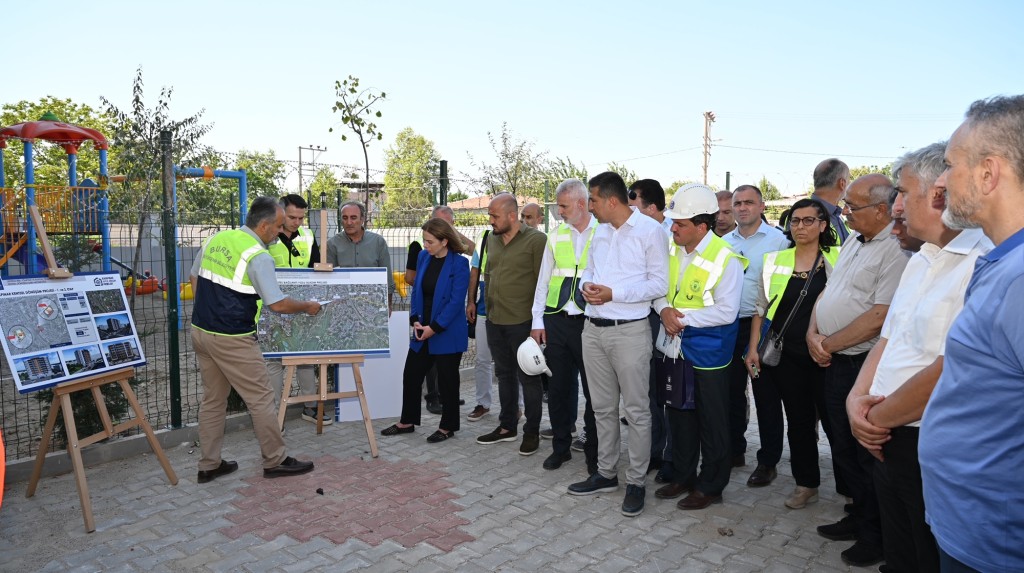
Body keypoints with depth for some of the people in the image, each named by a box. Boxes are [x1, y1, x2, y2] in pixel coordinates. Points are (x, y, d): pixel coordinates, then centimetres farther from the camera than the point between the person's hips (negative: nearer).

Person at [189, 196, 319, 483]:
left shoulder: (215, 239, 8)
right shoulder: (258, 256, -16)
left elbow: (194, 278, 18)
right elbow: (277, 304, -16)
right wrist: (307, 306, 0)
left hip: (200, 330, 8)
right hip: (232, 339, -8)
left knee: (212, 399, 17)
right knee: (261, 398, 4)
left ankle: (209, 465, 25)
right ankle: (275, 461, 14)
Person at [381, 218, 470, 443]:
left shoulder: (459, 264, -14)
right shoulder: (423, 257, 4)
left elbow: (456, 301, -17)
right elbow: (416, 290, 9)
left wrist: (434, 328, -18)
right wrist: (415, 320, -2)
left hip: (447, 334, -6)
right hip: (422, 330, 6)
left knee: (447, 380, 6)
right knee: (411, 375, 13)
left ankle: (448, 427, 22)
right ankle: (407, 421, 30)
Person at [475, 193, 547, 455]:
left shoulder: (536, 239, -10)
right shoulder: (491, 239, 11)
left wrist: (537, 319, -11)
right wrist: (489, 308, 16)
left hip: (522, 322, -7)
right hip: (494, 321, 7)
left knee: (528, 378, 4)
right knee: (504, 375, 16)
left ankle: (532, 432, 16)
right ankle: (507, 426, 29)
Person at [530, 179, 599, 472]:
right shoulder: (556, 236, 7)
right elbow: (543, 280, 10)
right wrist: (537, 321, 6)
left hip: (590, 323, -4)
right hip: (556, 321, 4)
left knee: (593, 389, 7)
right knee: (558, 387, 12)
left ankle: (594, 452, 23)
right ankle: (560, 447, 28)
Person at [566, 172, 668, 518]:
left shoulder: (650, 230, -9)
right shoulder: (600, 230, 13)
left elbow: (660, 283, -11)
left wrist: (613, 293, -18)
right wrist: (586, 285, -4)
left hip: (629, 330, -7)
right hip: (593, 328, 7)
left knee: (636, 410, 3)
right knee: (603, 407, 15)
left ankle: (636, 482, 16)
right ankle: (606, 473, 29)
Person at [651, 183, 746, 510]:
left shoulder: (726, 259, -18)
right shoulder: (671, 248, 0)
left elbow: (726, 312, -21)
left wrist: (683, 316, -21)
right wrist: (664, 309, -12)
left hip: (708, 351, -6)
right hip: (676, 346, 6)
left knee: (712, 422, 8)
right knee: (679, 415, 18)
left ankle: (710, 486, 25)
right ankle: (682, 476, 36)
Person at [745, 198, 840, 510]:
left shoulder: (838, 259, -2)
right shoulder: (774, 260, 5)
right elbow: (760, 308, 9)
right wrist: (754, 348, 3)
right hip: (787, 355, 3)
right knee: (799, 420, 11)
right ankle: (806, 483, 24)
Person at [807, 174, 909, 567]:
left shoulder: (896, 251, -19)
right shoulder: (853, 241, 11)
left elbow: (880, 316, -24)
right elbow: (828, 291, 14)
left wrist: (829, 344, -14)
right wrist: (813, 334, -1)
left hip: (866, 365, -9)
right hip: (836, 363, 9)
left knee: (868, 455, 5)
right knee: (842, 447, 19)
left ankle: (875, 536, 24)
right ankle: (859, 517, 36)